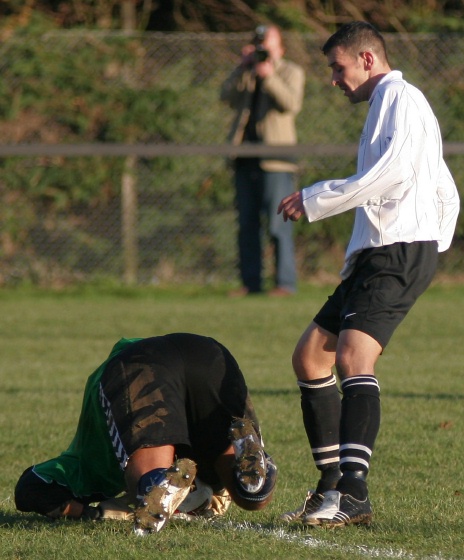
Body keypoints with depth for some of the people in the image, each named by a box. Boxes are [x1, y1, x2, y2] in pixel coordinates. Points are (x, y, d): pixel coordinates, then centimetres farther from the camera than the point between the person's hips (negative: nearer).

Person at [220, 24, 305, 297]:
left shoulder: (292, 72, 6)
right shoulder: (247, 73, 19)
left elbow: (292, 105, -12)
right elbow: (228, 96, 2)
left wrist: (270, 78, -21)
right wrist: (244, 68, -6)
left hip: (275, 156, -5)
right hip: (246, 157, 5)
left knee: (278, 223, -9)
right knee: (247, 223, 6)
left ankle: (285, 282, -8)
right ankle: (251, 282, 9)